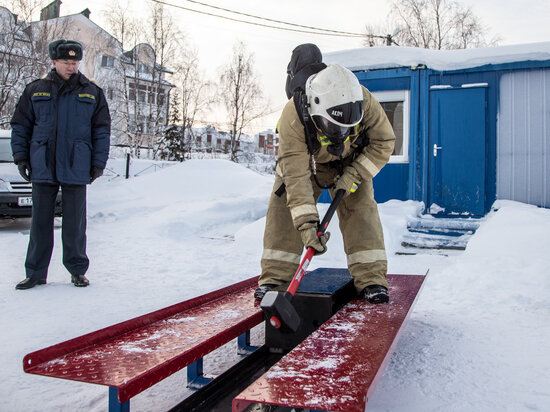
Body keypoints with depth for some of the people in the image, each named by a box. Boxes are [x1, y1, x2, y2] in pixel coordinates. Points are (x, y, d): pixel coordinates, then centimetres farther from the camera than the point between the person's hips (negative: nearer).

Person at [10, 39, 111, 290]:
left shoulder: (92, 93, 7)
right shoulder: (35, 91, 9)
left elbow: (102, 131, 6)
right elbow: (20, 126, 12)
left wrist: (98, 162, -1)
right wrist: (21, 156, 2)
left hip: (76, 169, -1)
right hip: (42, 168, 1)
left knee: (75, 222, 4)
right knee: (40, 221, 6)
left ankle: (78, 270, 17)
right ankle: (36, 272, 16)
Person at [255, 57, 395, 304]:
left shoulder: (363, 101, -34)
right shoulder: (293, 117, -40)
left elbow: (384, 141, -18)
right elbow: (296, 175, -40)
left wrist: (354, 175, -27)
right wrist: (306, 223, -45)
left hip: (350, 163, 1)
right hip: (303, 161, -1)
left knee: (360, 208, -14)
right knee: (284, 208, -12)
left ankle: (371, 277, -7)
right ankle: (275, 276, -3)